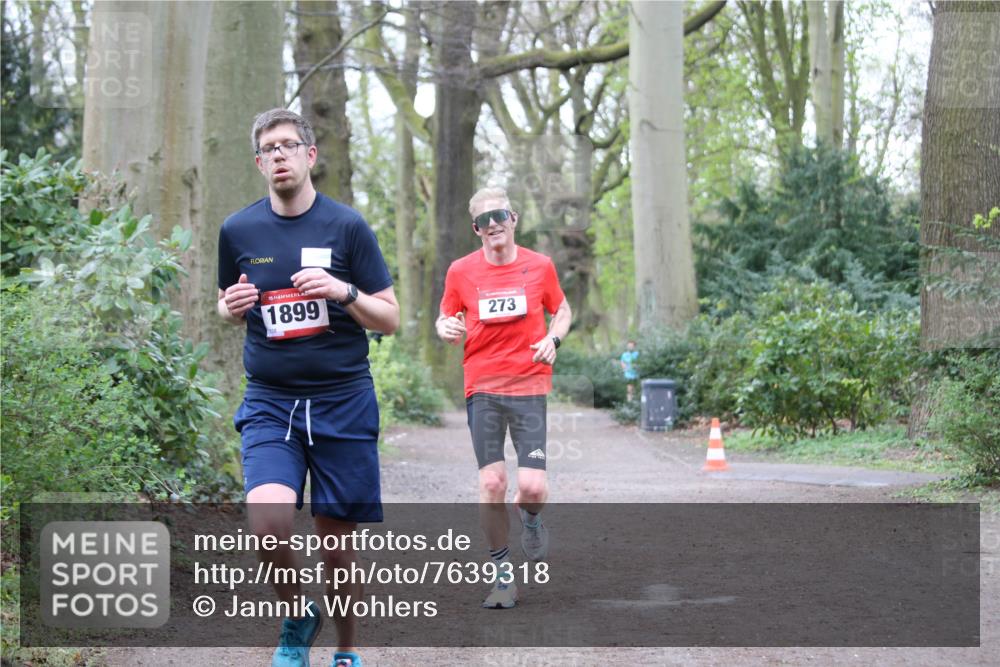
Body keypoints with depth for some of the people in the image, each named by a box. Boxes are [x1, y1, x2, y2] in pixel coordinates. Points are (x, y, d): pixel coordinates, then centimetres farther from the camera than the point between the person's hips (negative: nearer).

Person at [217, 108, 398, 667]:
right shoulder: (238, 230, 5)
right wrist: (231, 307, -4)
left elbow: (391, 319, 1)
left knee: (338, 540, 4)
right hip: (269, 403, 1)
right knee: (269, 521, -23)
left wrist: (345, 291, -18)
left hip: (343, 401, -1)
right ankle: (296, 615, 6)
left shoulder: (347, 226, -1)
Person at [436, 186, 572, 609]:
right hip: (482, 388, 0)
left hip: (530, 387, 0)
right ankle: (503, 574, 10)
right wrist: (447, 329, -10)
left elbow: (561, 309, 18)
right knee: (491, 483, -6)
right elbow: (447, 318, 14)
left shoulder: (540, 266, 3)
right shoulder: (461, 271, 2)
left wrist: (553, 339, -3)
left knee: (533, 487, -12)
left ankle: (530, 518, 27)